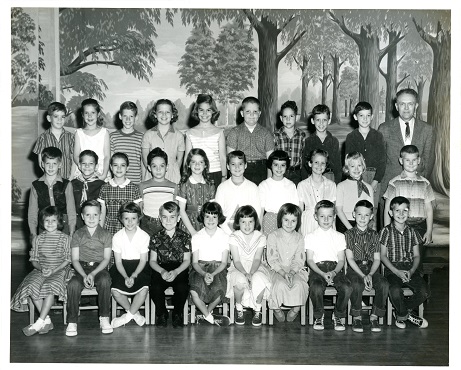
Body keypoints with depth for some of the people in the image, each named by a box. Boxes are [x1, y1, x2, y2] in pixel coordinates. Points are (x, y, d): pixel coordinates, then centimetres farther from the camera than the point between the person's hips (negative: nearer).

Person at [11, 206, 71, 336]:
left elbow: (67, 260, -1)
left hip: (59, 270, -3)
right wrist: (41, 268, -12)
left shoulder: (65, 238, 3)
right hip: (40, 270, 3)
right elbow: (34, 260, 10)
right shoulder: (38, 239, 11)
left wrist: (54, 270, -14)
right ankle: (47, 320, -22)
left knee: (51, 286, -35)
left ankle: (39, 323, -32)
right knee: (32, 285, -28)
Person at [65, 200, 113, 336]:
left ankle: (104, 318, -22)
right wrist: (84, 275, -14)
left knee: (105, 281, -34)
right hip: (81, 268, 1)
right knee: (73, 284, -31)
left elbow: (106, 258, 1)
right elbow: (75, 259, 3)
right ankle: (72, 322, -20)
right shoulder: (78, 234, 8)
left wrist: (93, 274, -15)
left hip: (99, 268, -1)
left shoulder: (106, 234, 7)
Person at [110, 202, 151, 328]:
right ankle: (135, 313, 1)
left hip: (139, 268, -1)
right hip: (122, 268, 1)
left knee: (144, 289, -28)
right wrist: (126, 277, -19)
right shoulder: (117, 237, -1)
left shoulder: (144, 236, -4)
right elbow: (118, 262, -2)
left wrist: (133, 276, -20)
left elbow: (143, 260, -5)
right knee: (115, 290, -24)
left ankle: (129, 315, -3)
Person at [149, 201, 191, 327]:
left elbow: (187, 260, 2)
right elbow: (152, 260, 6)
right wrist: (162, 271, -14)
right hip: (161, 269, 1)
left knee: (182, 288, -31)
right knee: (155, 288, -29)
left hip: (179, 270, -1)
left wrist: (176, 272, -16)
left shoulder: (185, 237, 4)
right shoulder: (156, 237, 6)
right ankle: (162, 314, 2)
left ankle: (178, 314, 0)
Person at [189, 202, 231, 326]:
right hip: (200, 269, 0)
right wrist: (204, 274, -20)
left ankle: (206, 314, -1)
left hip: (218, 269, 0)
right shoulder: (197, 237, 6)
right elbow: (195, 262, 2)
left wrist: (213, 274, -18)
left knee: (219, 291, -33)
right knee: (194, 292, -32)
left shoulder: (225, 237, 5)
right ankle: (210, 318, -8)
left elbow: (224, 263, 1)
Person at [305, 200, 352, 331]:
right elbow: (310, 260, 2)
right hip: (317, 268, -2)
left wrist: (334, 272, -13)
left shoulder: (339, 236, 14)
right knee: (316, 288, -34)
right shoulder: (310, 237, 9)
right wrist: (323, 274, -14)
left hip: (335, 268, 2)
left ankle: (338, 316, -2)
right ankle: (319, 316, -4)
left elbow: (341, 260, 8)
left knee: (347, 288, -28)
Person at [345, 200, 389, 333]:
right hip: (354, 268, -2)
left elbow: (377, 259, 6)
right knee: (357, 285, -34)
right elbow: (350, 259, -4)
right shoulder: (349, 234, 3)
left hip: (371, 268, 3)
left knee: (384, 284, -27)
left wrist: (370, 275, -13)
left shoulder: (374, 235, 11)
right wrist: (363, 276, -16)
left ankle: (374, 316, -11)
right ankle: (356, 317, -13)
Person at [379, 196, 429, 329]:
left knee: (424, 292, -21)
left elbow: (416, 256, 12)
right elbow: (383, 256, 0)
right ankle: (404, 314, 1)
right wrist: (397, 272, -13)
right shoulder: (386, 231, 1)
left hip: (410, 268, 4)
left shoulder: (412, 232, 11)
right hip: (392, 269, -3)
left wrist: (411, 271, -8)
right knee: (395, 291, -32)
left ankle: (401, 313, 6)